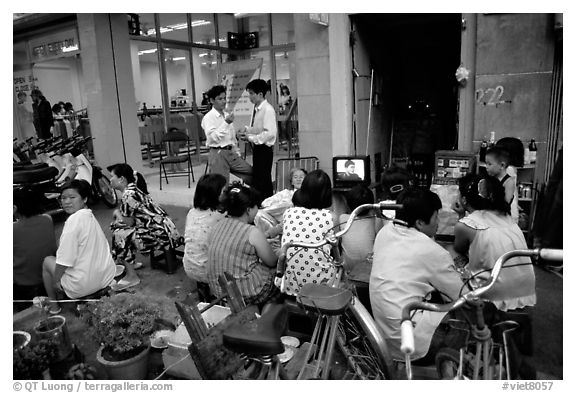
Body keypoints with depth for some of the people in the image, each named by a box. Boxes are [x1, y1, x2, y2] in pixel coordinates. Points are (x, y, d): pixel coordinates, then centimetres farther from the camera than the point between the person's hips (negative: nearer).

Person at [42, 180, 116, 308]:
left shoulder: (74, 220, -18)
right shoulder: (90, 216, 7)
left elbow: (65, 260, -18)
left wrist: (56, 280, -3)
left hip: (84, 286, -7)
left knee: (47, 261, 15)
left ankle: (53, 306, 23)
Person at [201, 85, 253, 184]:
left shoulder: (227, 115, 15)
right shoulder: (208, 118, -6)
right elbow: (213, 137, -20)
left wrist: (237, 153, 18)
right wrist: (226, 123, -25)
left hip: (231, 153, 7)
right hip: (218, 154, -6)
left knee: (251, 172, -3)